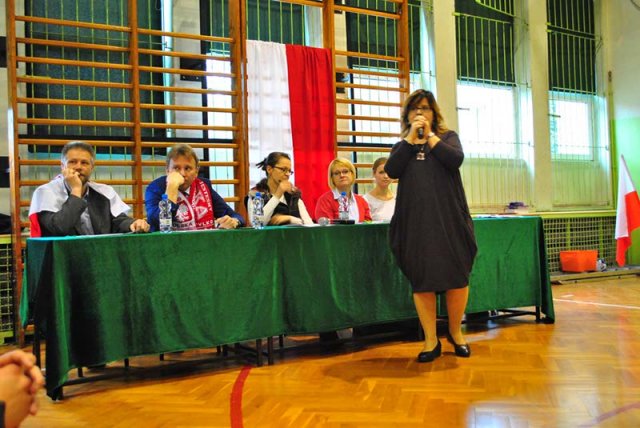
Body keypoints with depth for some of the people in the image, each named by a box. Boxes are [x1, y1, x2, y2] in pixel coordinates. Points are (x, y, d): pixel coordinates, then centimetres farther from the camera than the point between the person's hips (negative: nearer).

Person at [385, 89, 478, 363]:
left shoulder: (447, 137, 12)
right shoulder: (402, 145, 16)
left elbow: (456, 159, -10)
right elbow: (391, 171, -5)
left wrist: (429, 135, -4)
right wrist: (411, 137, -5)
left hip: (449, 218, -1)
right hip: (415, 221, 1)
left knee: (457, 276, 1)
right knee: (422, 281, 1)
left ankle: (455, 333, 21)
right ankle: (431, 341, 11)